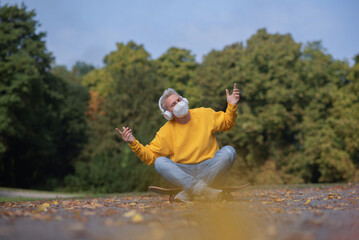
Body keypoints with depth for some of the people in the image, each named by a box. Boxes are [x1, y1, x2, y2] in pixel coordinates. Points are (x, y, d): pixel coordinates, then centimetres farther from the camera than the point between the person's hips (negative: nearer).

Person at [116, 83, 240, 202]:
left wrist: (232, 106, -1)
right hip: (184, 173, -1)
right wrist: (133, 143, -17)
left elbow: (227, 122, 16)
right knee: (160, 163, -26)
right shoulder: (166, 131, 0)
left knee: (228, 151, -26)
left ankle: (189, 193, -31)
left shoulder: (204, 114, 5)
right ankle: (204, 190, -40)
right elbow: (150, 156, -2)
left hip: (210, 169, 1)